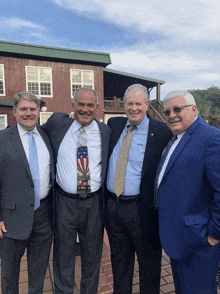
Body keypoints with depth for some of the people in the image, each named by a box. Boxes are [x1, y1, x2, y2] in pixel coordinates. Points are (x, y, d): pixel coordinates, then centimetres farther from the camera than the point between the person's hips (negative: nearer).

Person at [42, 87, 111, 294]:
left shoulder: (106, 132, -1)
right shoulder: (57, 123, -2)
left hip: (94, 203, 1)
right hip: (64, 201, 0)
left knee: (92, 256, 18)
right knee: (63, 255, 17)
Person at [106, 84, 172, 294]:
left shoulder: (161, 132, -11)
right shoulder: (114, 125, 4)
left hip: (142, 209, -4)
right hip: (112, 205, 5)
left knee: (148, 262, 17)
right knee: (119, 260, 24)